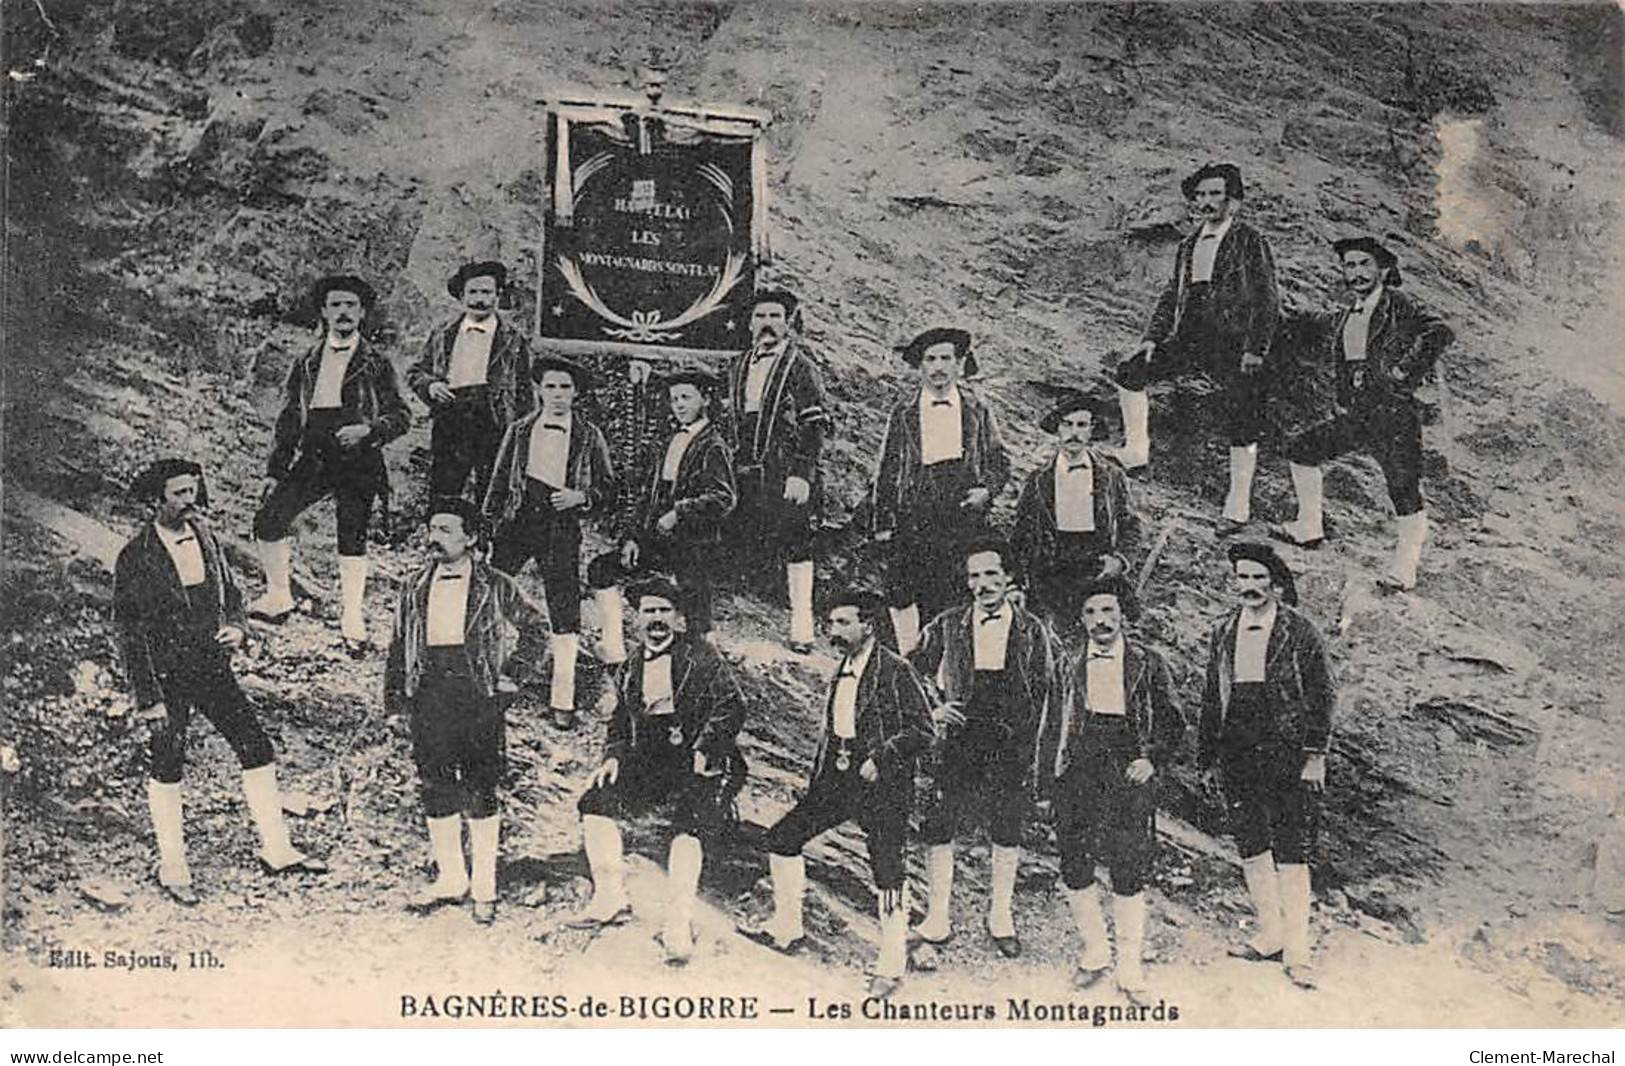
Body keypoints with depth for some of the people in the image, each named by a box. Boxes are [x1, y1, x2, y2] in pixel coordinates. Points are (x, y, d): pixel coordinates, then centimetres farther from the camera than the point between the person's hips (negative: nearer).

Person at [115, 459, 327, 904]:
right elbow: (130, 633, -11)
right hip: (166, 676, -5)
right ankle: (172, 871, 18)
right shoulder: (136, 558, -12)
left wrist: (236, 627, -5)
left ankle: (277, 851, 11)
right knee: (166, 771, 6)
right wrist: (150, 699, -14)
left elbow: (230, 593, 18)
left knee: (257, 750, 1)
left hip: (213, 668, 5)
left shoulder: (204, 538, 5)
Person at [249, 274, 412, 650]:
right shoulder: (307, 363, 12)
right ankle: (279, 597, 9)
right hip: (312, 457, 3)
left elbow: (401, 416, 3)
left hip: (357, 460, -3)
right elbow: (289, 418, 15)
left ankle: (353, 621, 11)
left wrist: (367, 430, -16)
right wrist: (277, 469, 10)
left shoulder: (374, 363, 4)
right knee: (269, 519, -9)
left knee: (353, 541, 2)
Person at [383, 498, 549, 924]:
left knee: (481, 789, -2)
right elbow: (398, 645, 16)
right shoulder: (415, 588, 12)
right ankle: (450, 878, 18)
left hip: (479, 695, -3)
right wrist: (395, 696, 8)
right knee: (435, 788, 6)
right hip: (429, 693, 4)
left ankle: (484, 887, 5)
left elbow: (535, 625, 10)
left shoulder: (494, 586, 2)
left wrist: (511, 670, 3)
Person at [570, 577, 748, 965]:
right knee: (596, 802, -11)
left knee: (691, 827, -25)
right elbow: (620, 723, 23)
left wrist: (704, 750, -16)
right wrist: (614, 756, 3)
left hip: (698, 761, -6)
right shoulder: (629, 671, 18)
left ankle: (679, 926, -22)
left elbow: (732, 706, -8)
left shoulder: (701, 656, -1)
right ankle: (611, 900, -6)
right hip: (648, 761, 6)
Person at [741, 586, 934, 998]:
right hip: (838, 779, 8)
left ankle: (892, 967, 8)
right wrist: (819, 774, 13)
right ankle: (787, 928, 21)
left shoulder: (895, 670, -12)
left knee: (887, 875, -5)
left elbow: (921, 731, -13)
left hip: (882, 784, -8)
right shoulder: (844, 668, 12)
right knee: (782, 837, 7)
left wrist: (879, 760, -19)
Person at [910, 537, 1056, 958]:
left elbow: (1045, 689, 9)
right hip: (957, 741, 0)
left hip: (1011, 746, 0)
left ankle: (1001, 916, 21)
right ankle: (938, 916, 10)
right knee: (939, 825, -2)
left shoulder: (1032, 630, 2)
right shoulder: (948, 626, 2)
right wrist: (933, 707, 0)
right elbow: (914, 670, 13)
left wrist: (1032, 742, 3)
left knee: (1008, 829, 6)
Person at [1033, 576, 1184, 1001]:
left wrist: (1153, 761, -7)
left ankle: (1130, 967, 10)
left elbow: (1172, 722, 8)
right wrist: (1046, 778, 4)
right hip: (1077, 772, 2)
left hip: (1127, 773, -2)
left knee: (1129, 871, -3)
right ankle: (1095, 953, 24)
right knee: (1074, 867, 4)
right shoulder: (1070, 665, 10)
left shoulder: (1148, 663, 5)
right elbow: (1052, 724, 12)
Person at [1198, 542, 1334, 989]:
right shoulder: (1223, 634, 10)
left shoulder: (1299, 631, -3)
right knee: (1251, 847, 10)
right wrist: (1208, 756, 12)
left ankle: (1297, 952, 1)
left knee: (1292, 851, -4)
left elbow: (1322, 695, -3)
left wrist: (1315, 755, -8)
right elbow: (1212, 698, 14)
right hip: (1238, 757, 5)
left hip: (1288, 754, -4)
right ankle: (1271, 935, 24)